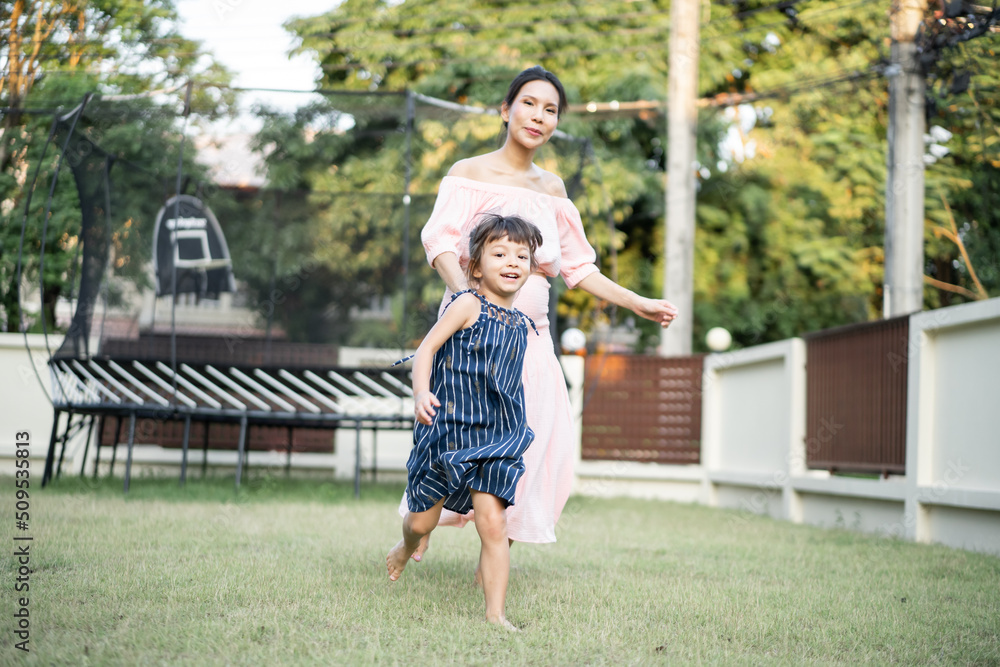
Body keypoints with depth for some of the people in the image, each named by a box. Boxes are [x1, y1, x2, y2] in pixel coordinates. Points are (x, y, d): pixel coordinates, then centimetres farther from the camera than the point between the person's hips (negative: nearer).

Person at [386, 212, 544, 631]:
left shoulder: (520, 326, 9)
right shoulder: (468, 305, -9)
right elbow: (427, 348, -14)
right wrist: (421, 393, -29)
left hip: (494, 438, 3)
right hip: (447, 429, -3)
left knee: (493, 524, -10)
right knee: (422, 520, 11)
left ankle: (495, 613, -3)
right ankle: (407, 546, 47)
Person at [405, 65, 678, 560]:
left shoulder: (551, 189, 17)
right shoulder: (469, 173, 1)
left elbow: (577, 267, 22)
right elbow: (441, 240, -15)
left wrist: (637, 304, 14)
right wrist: (464, 293, -34)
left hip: (530, 335, 5)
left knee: (538, 443, -5)